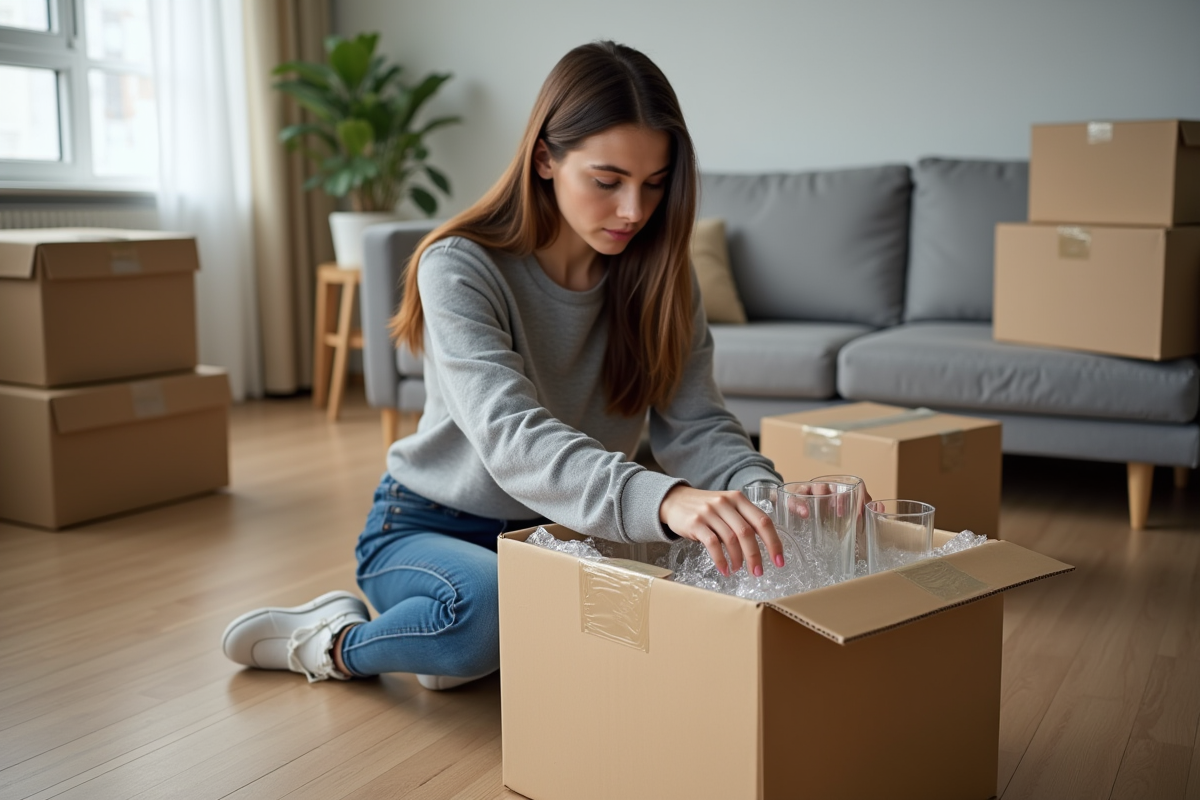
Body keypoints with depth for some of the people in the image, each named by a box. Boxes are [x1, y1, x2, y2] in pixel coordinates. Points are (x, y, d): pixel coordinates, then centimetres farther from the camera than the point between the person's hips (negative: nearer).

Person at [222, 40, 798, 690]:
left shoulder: (659, 276, -6)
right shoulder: (460, 268, -23)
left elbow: (696, 424, -13)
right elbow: (511, 438, -38)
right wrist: (659, 499, -56)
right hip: (430, 526, -5)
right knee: (500, 603, -39)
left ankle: (468, 650, -1)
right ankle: (339, 645, -5)